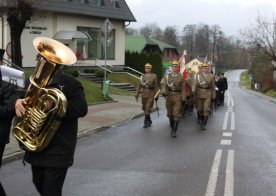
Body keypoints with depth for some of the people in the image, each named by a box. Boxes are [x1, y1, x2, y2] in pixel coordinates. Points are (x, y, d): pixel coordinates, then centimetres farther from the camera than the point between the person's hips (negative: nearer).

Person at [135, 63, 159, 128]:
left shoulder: (154, 76, -3)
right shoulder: (142, 76, 7)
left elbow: (156, 87, -3)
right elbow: (139, 86, 8)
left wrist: (156, 96, -6)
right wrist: (137, 93, 1)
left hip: (151, 95, -4)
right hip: (144, 94, 4)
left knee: (148, 108, -9)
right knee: (144, 108, 11)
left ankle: (146, 122, -3)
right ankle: (149, 121, 28)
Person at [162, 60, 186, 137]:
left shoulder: (181, 77, 0)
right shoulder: (167, 76, 4)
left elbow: (183, 88, 1)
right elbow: (164, 85, -1)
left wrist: (183, 98, -3)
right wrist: (164, 92, -22)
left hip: (177, 97, -3)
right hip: (169, 96, 3)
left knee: (176, 114, -9)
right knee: (170, 113, 13)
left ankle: (174, 131, -11)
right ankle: (172, 125, 40)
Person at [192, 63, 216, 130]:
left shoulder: (211, 76, 2)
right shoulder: (198, 75, 1)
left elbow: (213, 87, 7)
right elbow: (195, 83, -6)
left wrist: (213, 96, 7)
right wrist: (193, 90, -24)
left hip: (208, 94, -1)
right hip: (199, 93, 1)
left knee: (206, 109, -8)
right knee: (199, 108, 12)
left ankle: (204, 124, -6)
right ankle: (200, 118, 40)